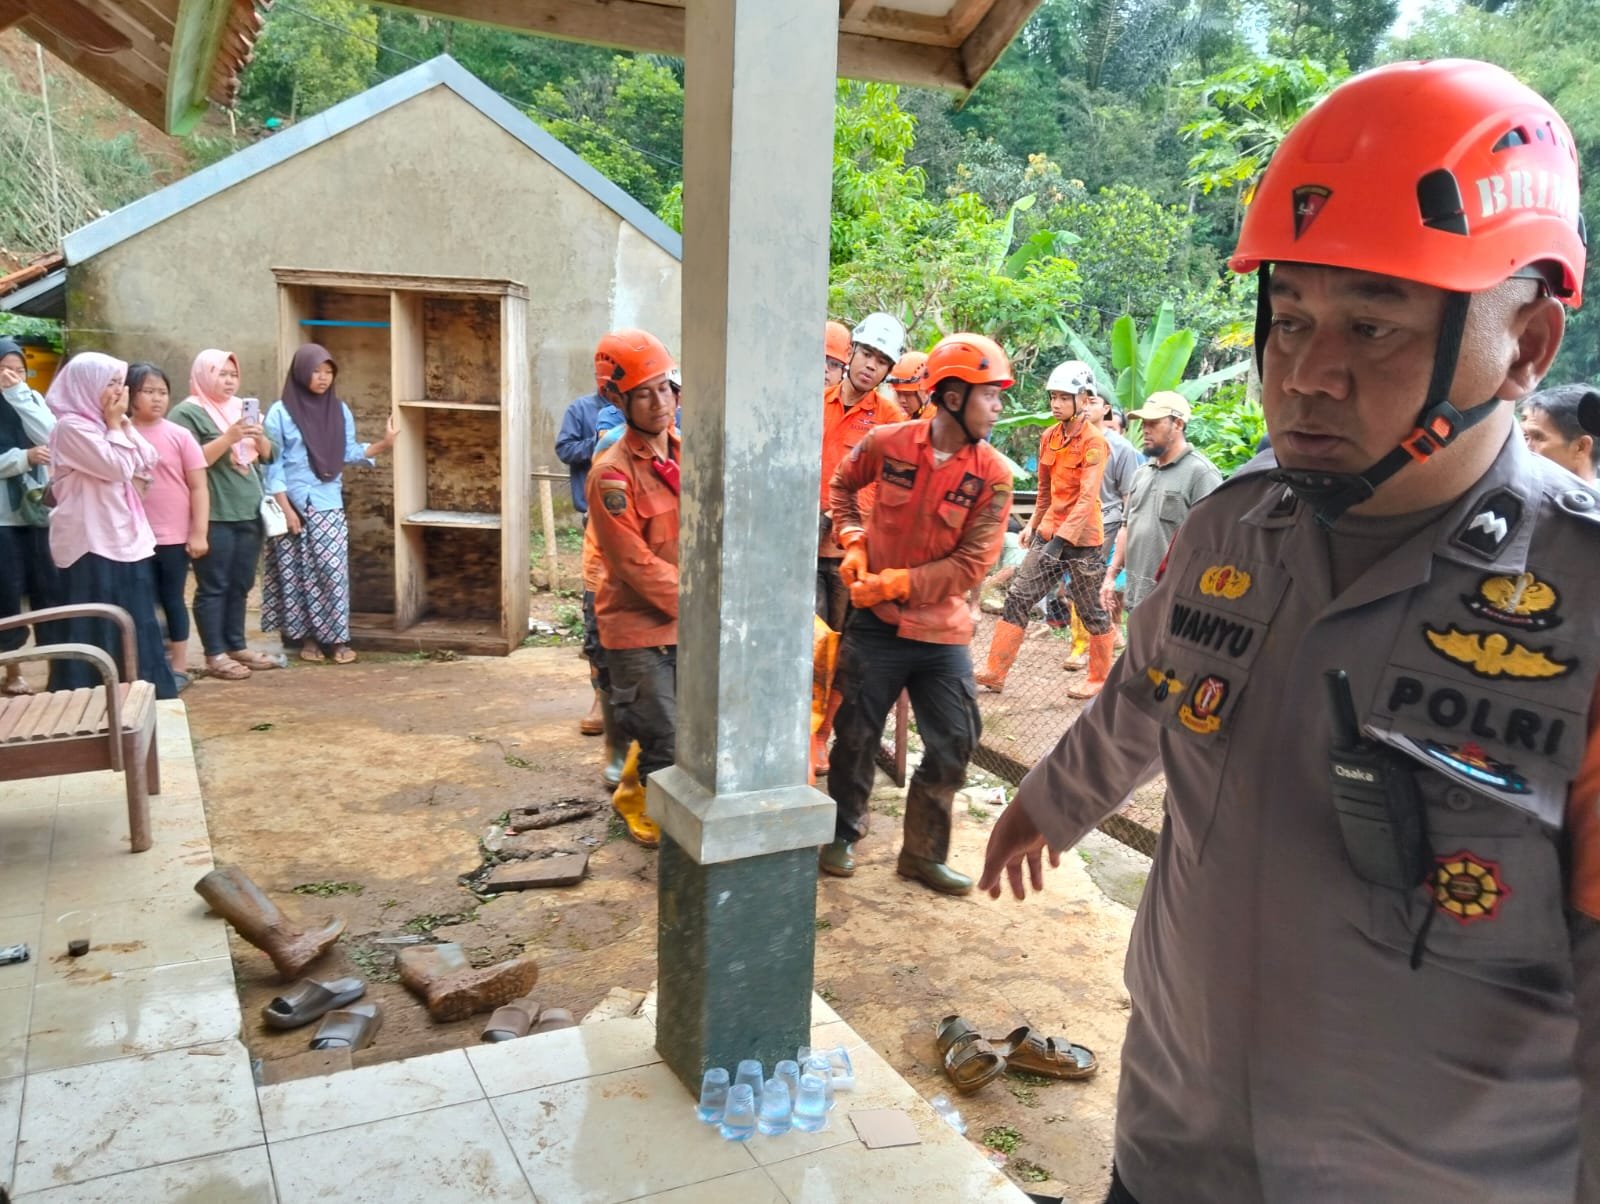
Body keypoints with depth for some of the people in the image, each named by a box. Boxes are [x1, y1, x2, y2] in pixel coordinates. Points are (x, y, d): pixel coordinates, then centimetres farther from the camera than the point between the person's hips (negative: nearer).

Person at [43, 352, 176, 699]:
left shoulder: (100, 422, 14)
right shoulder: (71, 427, -13)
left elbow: (147, 463, 10)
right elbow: (118, 467, -19)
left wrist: (123, 423, 1)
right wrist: (115, 425, -8)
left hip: (124, 536, 9)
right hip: (92, 542, -9)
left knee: (130, 624, 14)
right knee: (97, 628, -2)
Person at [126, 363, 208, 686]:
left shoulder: (179, 435, -3)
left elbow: (199, 486, -2)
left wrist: (199, 533, -7)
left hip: (174, 536, -1)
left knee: (172, 599, 7)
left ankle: (179, 667, 17)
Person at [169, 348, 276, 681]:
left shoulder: (242, 408, 16)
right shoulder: (189, 412, -6)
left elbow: (267, 454, 15)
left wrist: (260, 437, -6)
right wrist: (229, 437, -22)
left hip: (249, 512, 7)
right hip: (215, 515, -7)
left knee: (240, 585, 12)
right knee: (214, 586, -2)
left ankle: (237, 645, 21)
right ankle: (215, 654, 2)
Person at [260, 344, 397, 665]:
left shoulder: (340, 410, 8)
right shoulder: (280, 412, -5)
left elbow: (349, 453, 8)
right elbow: (273, 464, -6)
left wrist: (384, 444, -8)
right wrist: (285, 507, -12)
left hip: (329, 505, 3)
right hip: (294, 505, -3)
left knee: (333, 570, -1)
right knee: (299, 573, 3)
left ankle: (337, 638, 6)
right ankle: (305, 637, 13)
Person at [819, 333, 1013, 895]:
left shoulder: (992, 475, -10)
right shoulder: (886, 443, -9)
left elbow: (971, 564, -15)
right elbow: (842, 486, 12)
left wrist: (895, 584, -18)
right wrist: (854, 542, -2)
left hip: (943, 631, 1)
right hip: (875, 622, -1)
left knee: (954, 744, 8)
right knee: (857, 734, 11)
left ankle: (924, 853, 27)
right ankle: (841, 835, 33)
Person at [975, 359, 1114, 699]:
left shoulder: (1094, 441, -14)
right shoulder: (1049, 437, 7)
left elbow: (1088, 498, -23)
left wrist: (1061, 538, -31)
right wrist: (1034, 525, 19)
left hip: (1081, 539, -7)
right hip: (1048, 533, 7)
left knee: (1093, 612, 7)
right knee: (1018, 598, 2)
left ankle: (1100, 679, 23)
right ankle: (995, 672, 7)